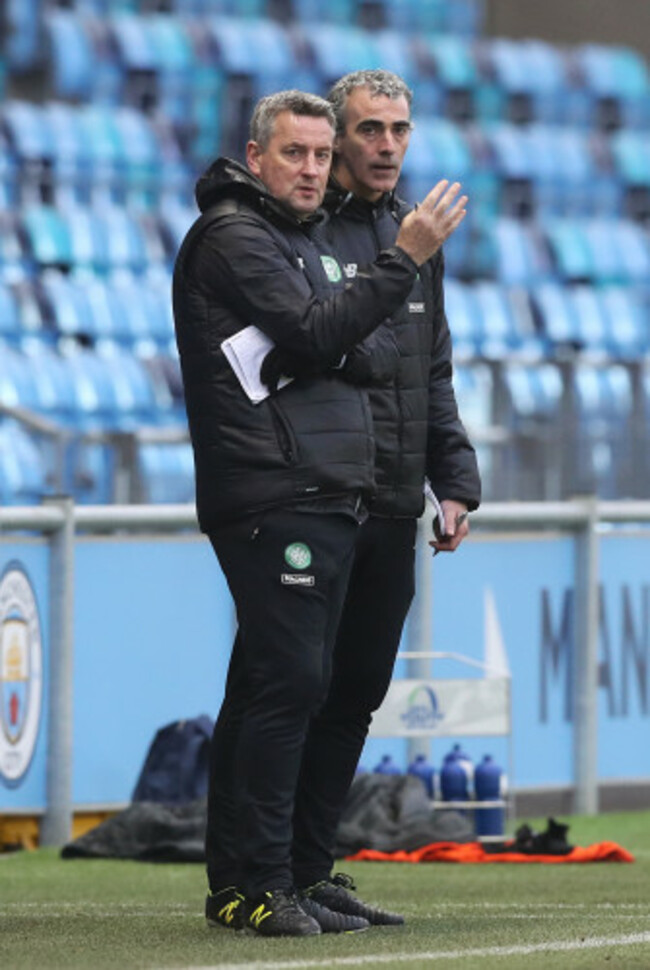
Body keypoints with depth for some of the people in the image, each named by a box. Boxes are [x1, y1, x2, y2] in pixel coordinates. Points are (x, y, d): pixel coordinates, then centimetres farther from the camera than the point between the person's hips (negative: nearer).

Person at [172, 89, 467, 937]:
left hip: (323, 500, 10)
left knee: (269, 686, 8)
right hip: (272, 497, -10)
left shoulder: (304, 237, 25)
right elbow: (314, 333, -17)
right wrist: (404, 260, -16)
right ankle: (259, 884, -15)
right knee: (288, 682, -14)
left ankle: (235, 882, 10)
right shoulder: (233, 237, -6)